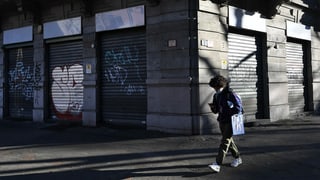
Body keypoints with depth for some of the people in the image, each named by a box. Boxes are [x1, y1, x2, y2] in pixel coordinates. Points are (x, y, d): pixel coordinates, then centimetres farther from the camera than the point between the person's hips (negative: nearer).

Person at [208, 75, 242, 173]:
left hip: (230, 122, -8)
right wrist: (213, 107, -9)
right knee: (229, 141, 17)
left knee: (225, 142, -10)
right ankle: (237, 158, 34)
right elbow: (215, 111, 13)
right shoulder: (216, 96, 8)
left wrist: (227, 112, -19)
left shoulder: (230, 94, -12)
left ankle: (217, 164, -15)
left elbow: (238, 108, -16)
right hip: (221, 121, 8)